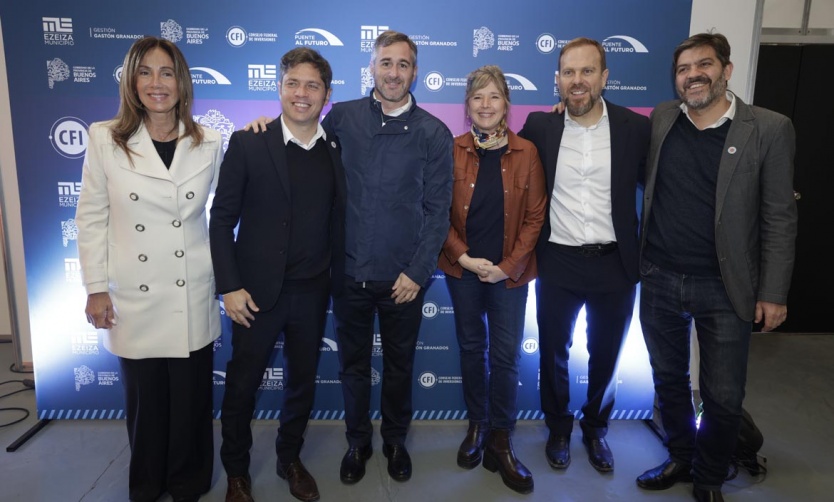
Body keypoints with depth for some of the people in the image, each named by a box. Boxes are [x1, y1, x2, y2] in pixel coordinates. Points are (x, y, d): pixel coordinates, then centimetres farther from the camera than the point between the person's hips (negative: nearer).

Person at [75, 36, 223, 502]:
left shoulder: (209, 144, 0)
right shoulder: (105, 139, -3)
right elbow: (91, 217, 0)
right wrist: (96, 288, -1)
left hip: (192, 297, 1)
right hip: (134, 299, 0)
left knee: (191, 398, 12)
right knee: (145, 401, 14)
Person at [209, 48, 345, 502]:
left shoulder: (338, 149, 2)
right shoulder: (247, 143, -7)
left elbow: (339, 220, 6)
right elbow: (222, 219, -6)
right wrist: (230, 286, -10)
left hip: (312, 292, 3)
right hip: (258, 290, -2)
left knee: (302, 382, 16)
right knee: (242, 384, 11)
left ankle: (290, 459, 38)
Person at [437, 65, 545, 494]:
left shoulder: (526, 152, -2)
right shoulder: (452, 151, -2)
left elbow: (535, 216, -2)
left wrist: (509, 265, -9)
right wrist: (465, 257, -11)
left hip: (509, 272, 0)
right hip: (463, 269, 1)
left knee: (505, 355, 4)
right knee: (471, 348, 13)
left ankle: (500, 440, 19)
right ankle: (476, 426, 30)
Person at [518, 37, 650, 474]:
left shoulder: (636, 128, -3)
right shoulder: (540, 126, -3)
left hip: (614, 263, 0)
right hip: (557, 263, 0)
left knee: (606, 356, 16)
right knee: (553, 354, 14)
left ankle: (596, 429, 40)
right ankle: (558, 429, 38)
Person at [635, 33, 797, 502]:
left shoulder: (769, 129, -6)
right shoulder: (661, 119, 2)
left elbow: (779, 217, -5)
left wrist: (773, 292, -7)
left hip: (724, 288, -2)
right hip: (659, 280, 3)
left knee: (724, 396, 7)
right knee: (668, 379, 16)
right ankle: (679, 458, 39)